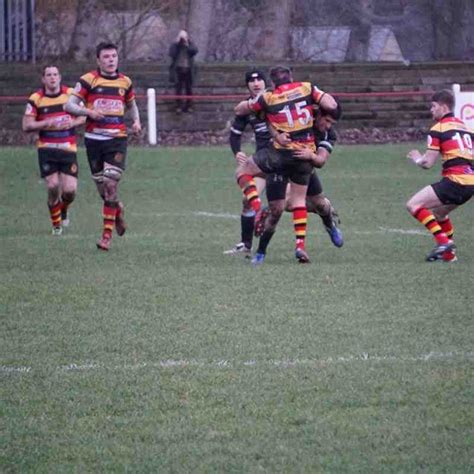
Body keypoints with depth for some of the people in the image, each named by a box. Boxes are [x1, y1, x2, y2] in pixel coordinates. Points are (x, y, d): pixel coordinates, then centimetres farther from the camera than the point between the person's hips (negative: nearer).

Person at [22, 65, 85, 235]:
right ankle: (56, 224, 13)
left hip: (68, 149, 1)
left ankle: (63, 211, 29)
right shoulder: (35, 99, -2)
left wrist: (73, 122, -11)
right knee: (53, 186, -11)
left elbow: (83, 116, 10)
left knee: (70, 190, -7)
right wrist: (47, 123, -18)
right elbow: (26, 126, -4)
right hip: (47, 149, -1)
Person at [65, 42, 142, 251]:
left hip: (117, 139, 0)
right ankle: (117, 210, 38)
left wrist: (136, 121, 6)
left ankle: (107, 234, -9)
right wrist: (89, 111, -23)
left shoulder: (125, 82, 9)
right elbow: (69, 105, -6)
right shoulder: (88, 80, -2)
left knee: (110, 184, -12)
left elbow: (132, 105, 26)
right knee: (102, 188, 5)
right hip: (94, 139, 0)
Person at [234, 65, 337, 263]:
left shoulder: (268, 98, 1)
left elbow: (239, 110, 12)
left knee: (242, 171, 13)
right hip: (306, 153, 3)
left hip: (282, 151, -3)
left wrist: (249, 102, 33)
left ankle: (258, 210, -7)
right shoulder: (307, 88, 3)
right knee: (299, 198, 16)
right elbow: (332, 105, -5)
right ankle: (300, 244, 7)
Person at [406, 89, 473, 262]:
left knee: (414, 205, -4)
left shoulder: (438, 128, -3)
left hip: (455, 181, -8)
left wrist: (417, 159, 15)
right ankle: (449, 252, 23)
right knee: (438, 212, 29)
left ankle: (443, 241, -14)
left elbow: (428, 163, -5)